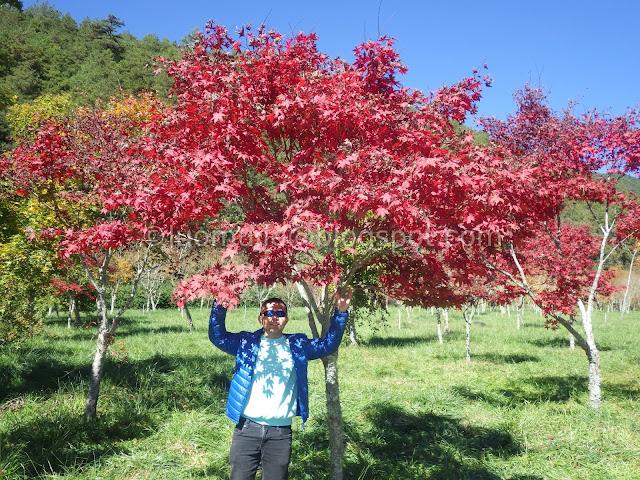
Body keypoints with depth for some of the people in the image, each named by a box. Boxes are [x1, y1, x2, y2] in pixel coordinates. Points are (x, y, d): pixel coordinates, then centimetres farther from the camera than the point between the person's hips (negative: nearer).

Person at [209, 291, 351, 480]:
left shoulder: (298, 345, 8)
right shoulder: (247, 342, 4)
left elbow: (328, 344, 2)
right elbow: (217, 336, -5)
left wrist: (340, 313, -8)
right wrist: (219, 306, -18)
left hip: (281, 432, 1)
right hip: (247, 428, -1)